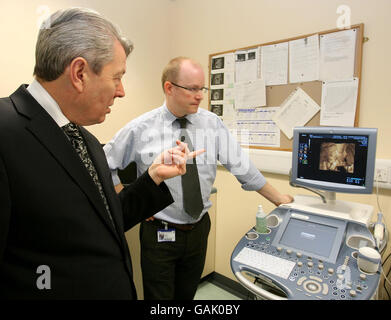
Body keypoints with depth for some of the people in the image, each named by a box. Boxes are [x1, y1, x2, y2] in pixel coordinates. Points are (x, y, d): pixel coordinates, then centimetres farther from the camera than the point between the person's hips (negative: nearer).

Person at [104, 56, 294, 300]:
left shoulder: (213, 124, -6)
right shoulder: (140, 129, -11)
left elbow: (242, 167, -2)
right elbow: (107, 165, 1)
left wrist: (278, 199, 2)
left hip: (199, 230, 3)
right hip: (159, 232, -2)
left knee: (187, 293, 22)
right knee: (159, 295, 14)